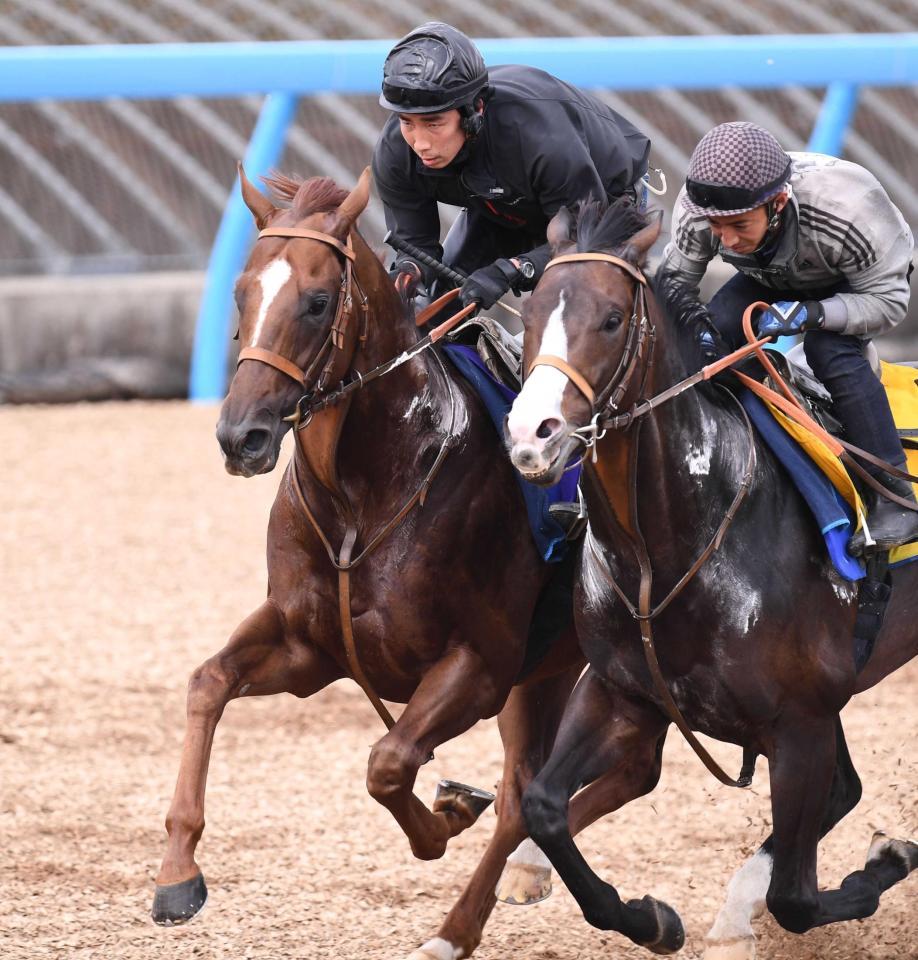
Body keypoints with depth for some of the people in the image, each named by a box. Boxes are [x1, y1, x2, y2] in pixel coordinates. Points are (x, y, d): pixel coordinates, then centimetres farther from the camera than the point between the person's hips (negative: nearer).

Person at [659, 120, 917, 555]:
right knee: (715, 328, -22)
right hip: (771, 279, 4)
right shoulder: (697, 213, -32)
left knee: (830, 350, -31)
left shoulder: (848, 210, -44)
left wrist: (811, 313, -47)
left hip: (860, 280, -4)